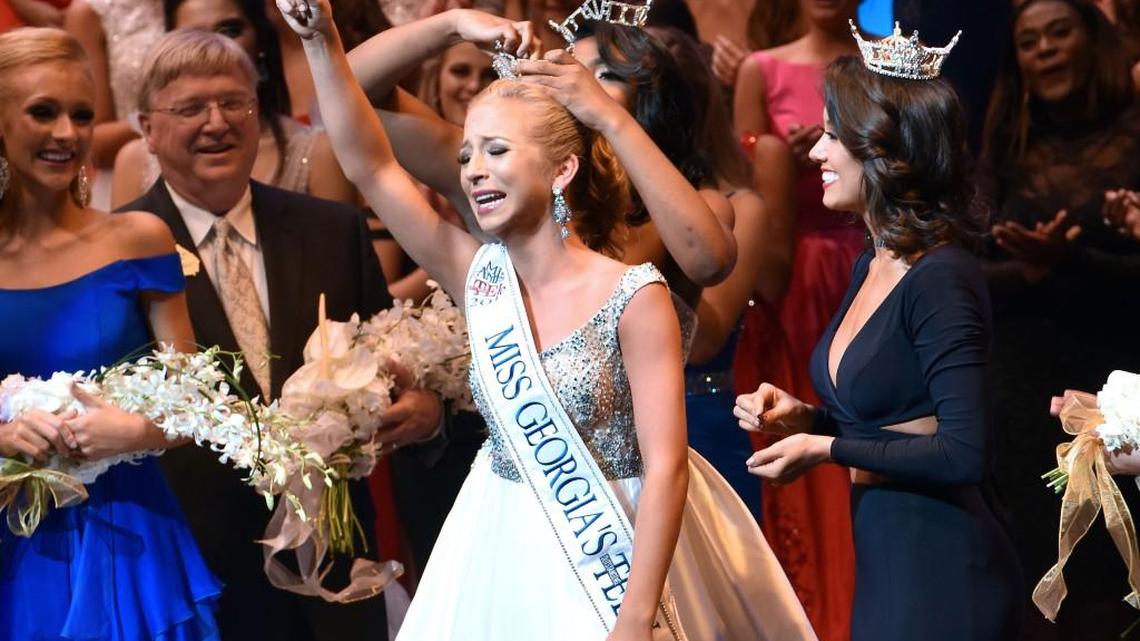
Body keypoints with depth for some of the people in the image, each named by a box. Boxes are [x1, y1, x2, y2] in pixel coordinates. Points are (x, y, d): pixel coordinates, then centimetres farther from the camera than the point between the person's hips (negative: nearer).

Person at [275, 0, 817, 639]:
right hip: (501, 556, 5)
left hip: (613, 559, -5)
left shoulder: (633, 298, -14)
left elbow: (666, 466, -18)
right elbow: (370, 164, -3)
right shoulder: (481, 277, 0)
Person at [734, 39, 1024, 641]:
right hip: (881, 554, 9)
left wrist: (825, 448, -15)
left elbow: (963, 453, -22)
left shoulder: (940, 279, -18)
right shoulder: (871, 268, 10)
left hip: (939, 565, -9)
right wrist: (803, 416, 3)